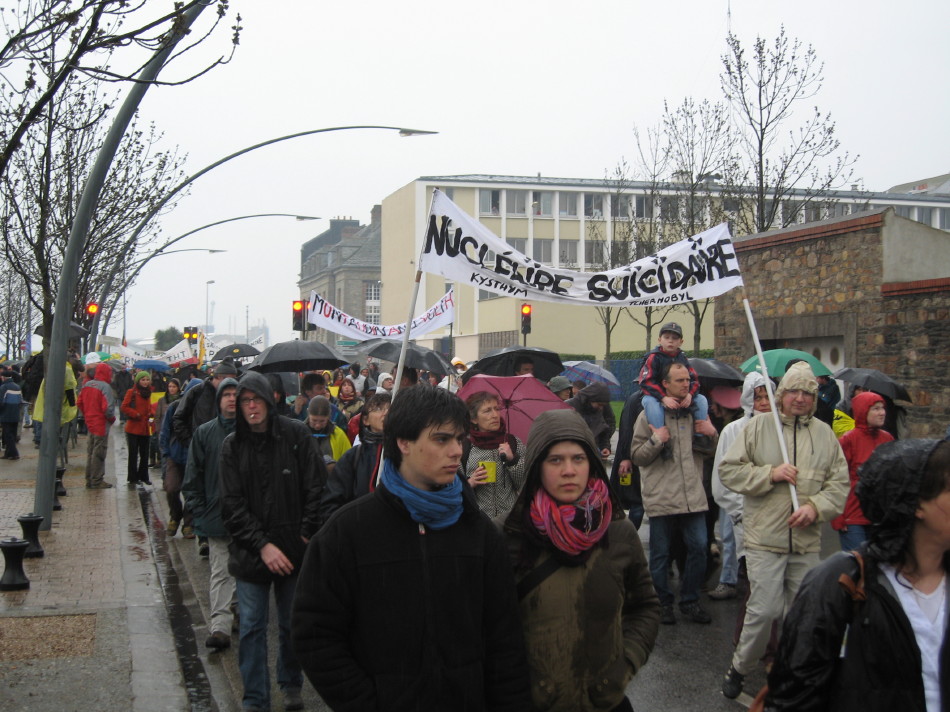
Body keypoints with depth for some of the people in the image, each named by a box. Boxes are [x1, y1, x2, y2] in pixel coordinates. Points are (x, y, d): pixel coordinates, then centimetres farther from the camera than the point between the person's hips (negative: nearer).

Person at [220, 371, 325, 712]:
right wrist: (262, 545, -13)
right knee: (252, 628, 5)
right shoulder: (232, 446, 1)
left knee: (292, 625, 11)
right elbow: (232, 505, -4)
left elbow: (316, 489, -3)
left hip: (294, 550, -1)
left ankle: (291, 685, 32)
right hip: (250, 552, 1)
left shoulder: (296, 435, -4)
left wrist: (307, 536, -8)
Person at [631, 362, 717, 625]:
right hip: (661, 497, -3)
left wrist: (711, 434, -2)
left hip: (693, 495, 3)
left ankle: (690, 601, 19)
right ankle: (663, 602, 21)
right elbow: (636, 455, -2)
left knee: (698, 547, 3)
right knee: (660, 553, 5)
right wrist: (656, 440, -18)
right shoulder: (650, 414, -1)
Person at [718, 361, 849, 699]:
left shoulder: (825, 434, 7)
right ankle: (739, 668, 15)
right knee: (765, 609, -6)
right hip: (765, 539, -3)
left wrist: (816, 507, -12)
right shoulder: (757, 427, -1)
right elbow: (728, 469, -3)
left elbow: (840, 483, 6)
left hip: (808, 542, 3)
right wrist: (770, 474, -14)